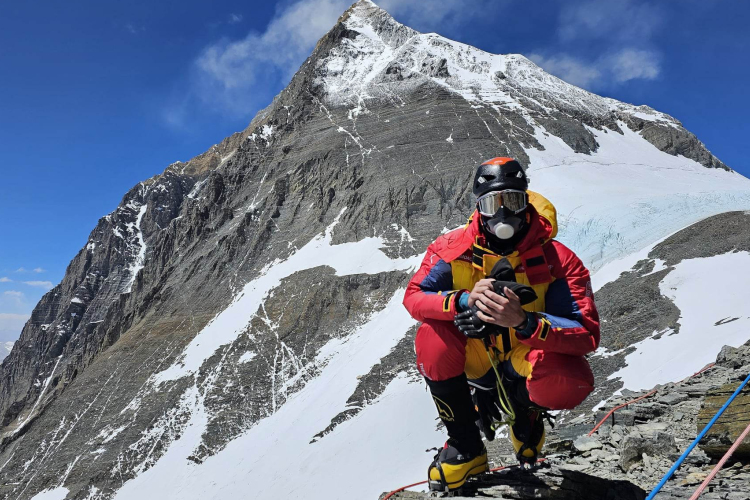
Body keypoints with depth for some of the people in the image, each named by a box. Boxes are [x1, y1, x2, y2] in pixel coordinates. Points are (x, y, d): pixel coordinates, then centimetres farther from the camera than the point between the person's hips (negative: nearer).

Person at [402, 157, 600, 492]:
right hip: (475, 361, 2)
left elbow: (587, 335, -26)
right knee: (431, 336, -29)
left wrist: (524, 321, -44)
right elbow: (413, 297, -21)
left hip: (526, 365, -1)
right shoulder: (452, 248, -14)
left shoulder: (558, 260, -19)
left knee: (572, 382, -33)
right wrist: (465, 300, -41)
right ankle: (464, 447, -4)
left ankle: (525, 412, 10)